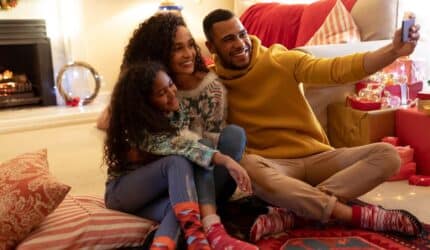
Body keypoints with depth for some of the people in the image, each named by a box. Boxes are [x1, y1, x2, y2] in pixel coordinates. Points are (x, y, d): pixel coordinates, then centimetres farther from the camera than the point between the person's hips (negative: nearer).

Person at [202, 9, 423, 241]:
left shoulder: (281, 60, -2)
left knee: (386, 154, -17)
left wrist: (393, 50, -26)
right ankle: (359, 215, -29)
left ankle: (291, 213, -29)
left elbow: (337, 68, -13)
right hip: (274, 165, -2)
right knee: (247, 167, -37)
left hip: (317, 157, 3)